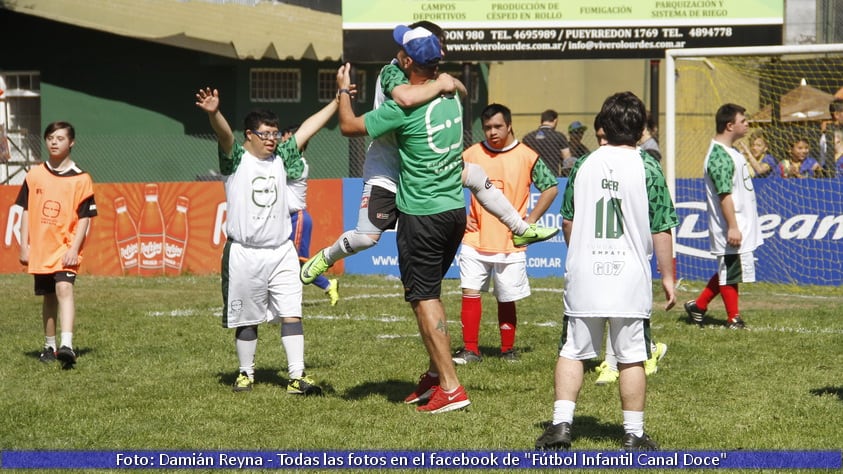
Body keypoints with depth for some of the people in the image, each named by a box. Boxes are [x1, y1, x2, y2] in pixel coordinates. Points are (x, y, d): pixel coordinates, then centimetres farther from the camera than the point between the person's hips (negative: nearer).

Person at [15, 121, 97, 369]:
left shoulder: (80, 179, -3)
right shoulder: (34, 175, 7)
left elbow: (84, 217, -5)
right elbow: (26, 211, 10)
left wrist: (75, 249, -14)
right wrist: (24, 246, 5)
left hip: (66, 248, -4)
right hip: (40, 248, 4)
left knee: (64, 288, -23)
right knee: (48, 297, 13)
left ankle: (67, 345, -33)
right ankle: (49, 347, 27)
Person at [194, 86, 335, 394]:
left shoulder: (280, 158, 10)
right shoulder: (236, 160, -3)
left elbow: (307, 128, 11)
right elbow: (224, 135, -23)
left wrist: (338, 101, 9)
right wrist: (214, 113, -44)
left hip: (282, 252, 3)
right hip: (244, 254, -3)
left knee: (291, 314, -5)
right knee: (246, 319, 7)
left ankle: (297, 376, -5)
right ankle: (246, 373, 22)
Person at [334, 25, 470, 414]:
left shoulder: (404, 108, -18)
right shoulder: (451, 96, 4)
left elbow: (349, 126, -7)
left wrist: (343, 90, 9)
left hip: (422, 216, -8)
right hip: (455, 210, 8)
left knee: (424, 298, -4)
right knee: (431, 292, 20)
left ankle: (451, 387, -8)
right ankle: (436, 372, 26)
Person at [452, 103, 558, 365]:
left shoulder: (527, 157, -2)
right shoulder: (471, 154, 3)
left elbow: (550, 188, 4)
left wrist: (530, 221, -1)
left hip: (511, 243, -1)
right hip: (475, 241, 1)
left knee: (506, 299, 6)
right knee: (470, 292, -5)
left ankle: (507, 349, 21)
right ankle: (470, 350, 2)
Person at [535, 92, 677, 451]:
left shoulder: (584, 165, 3)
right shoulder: (647, 168, -5)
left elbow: (567, 221, 11)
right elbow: (661, 229, -4)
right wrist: (668, 276, 4)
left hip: (584, 276, 2)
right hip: (630, 277, -2)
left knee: (572, 352, 8)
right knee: (631, 357, 4)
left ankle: (561, 424, 1)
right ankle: (634, 435, 7)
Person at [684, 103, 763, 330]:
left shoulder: (729, 152, 15)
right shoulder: (719, 155, -18)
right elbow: (724, 194, -23)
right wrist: (732, 227, -25)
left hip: (741, 224, 10)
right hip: (729, 228, -10)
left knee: (728, 271, 16)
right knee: (730, 271, 0)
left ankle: (698, 306, 23)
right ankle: (733, 318, 8)